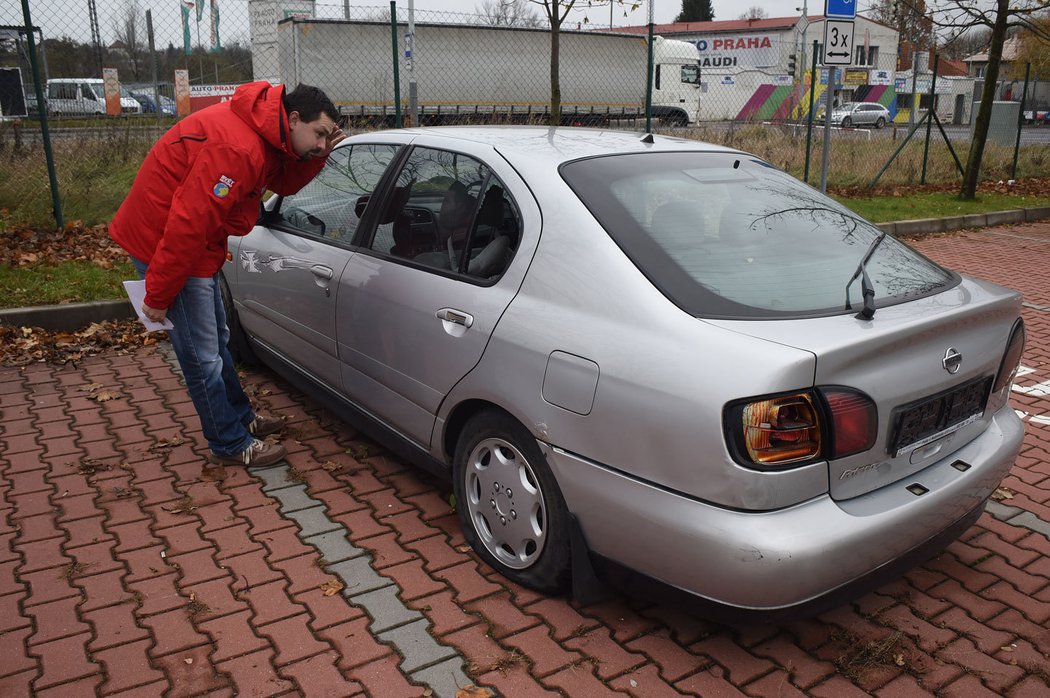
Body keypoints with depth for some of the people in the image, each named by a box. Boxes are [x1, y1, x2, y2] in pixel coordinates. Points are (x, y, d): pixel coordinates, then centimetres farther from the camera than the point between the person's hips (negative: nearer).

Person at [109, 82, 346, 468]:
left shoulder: (267, 131, 0)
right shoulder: (237, 147, -30)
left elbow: (284, 182, 12)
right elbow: (187, 223, -31)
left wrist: (316, 156, -8)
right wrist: (159, 295, -24)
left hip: (195, 243, 11)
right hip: (163, 241, -11)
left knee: (216, 339, 22)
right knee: (203, 355, 0)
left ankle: (241, 418, 39)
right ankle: (230, 444, 14)